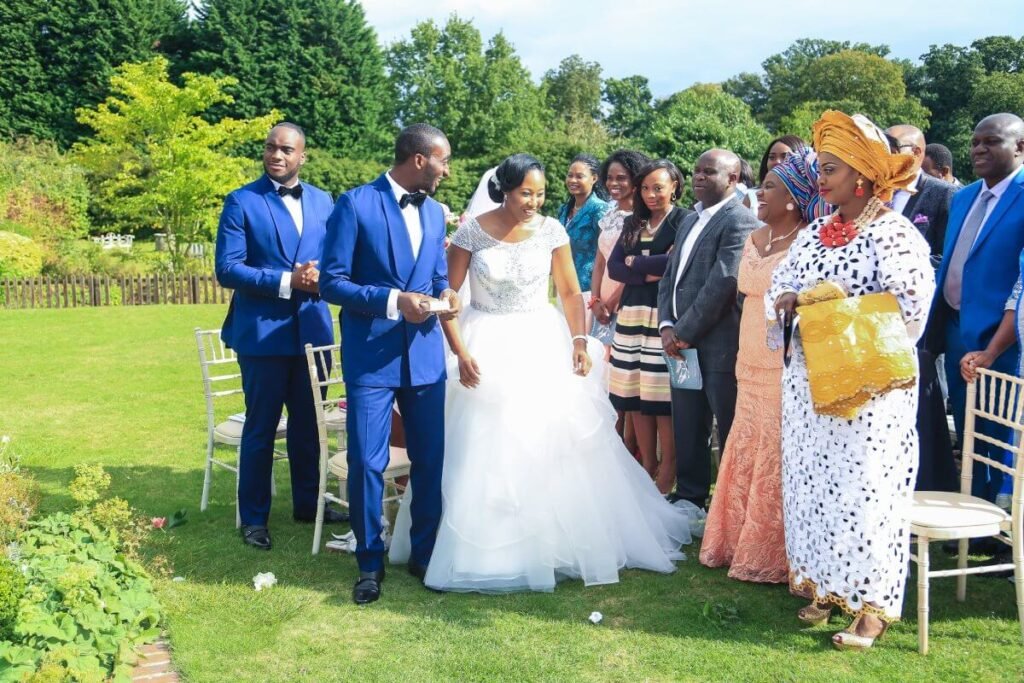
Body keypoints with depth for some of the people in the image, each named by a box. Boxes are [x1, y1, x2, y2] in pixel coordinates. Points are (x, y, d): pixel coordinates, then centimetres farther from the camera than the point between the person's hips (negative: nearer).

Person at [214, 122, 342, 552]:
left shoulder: (322, 201, 9)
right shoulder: (242, 202, -5)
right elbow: (227, 269, -12)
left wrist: (321, 276, -10)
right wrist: (286, 282, -20)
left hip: (312, 328, 4)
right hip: (263, 331, -4)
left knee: (308, 424, 16)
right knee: (261, 428, 5)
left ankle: (307, 503, 31)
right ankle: (254, 518, 18)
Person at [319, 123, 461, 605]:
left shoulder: (435, 213, 11)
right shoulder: (356, 204, -8)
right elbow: (331, 282, -10)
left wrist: (445, 297, -4)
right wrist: (393, 301, -20)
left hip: (425, 354, 5)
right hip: (371, 355, -5)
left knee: (430, 460, 9)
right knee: (367, 463, -1)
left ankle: (425, 554, 26)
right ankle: (370, 562, 17)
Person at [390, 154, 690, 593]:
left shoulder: (551, 230, -1)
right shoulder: (472, 231, -7)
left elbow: (570, 292, 3)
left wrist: (579, 340, -9)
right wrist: (460, 352, -13)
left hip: (543, 346, 2)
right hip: (488, 348, -2)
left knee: (556, 447, 4)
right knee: (485, 454, 0)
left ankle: (561, 540, 22)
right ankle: (490, 552, 13)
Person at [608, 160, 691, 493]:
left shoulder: (684, 220, -1)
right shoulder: (633, 223, 17)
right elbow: (614, 267, 7)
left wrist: (636, 263, -2)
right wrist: (650, 273, -10)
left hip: (665, 316, -6)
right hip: (632, 314, 6)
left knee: (661, 395, -6)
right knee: (634, 393, 5)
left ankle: (667, 472, 3)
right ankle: (647, 466, 15)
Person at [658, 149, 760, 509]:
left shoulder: (741, 221, -11)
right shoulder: (690, 221, 18)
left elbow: (722, 283, -19)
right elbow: (669, 277, 17)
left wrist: (685, 332, -14)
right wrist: (667, 326, 1)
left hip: (720, 347, -8)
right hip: (684, 345, 8)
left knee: (731, 435, 3)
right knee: (687, 431, 16)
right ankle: (689, 500, 29)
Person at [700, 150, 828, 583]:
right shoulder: (755, 239, 13)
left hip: (787, 369, -8)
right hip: (751, 366, 8)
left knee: (776, 460, -1)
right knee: (745, 453, 12)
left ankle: (772, 555, 11)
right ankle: (739, 542, 24)